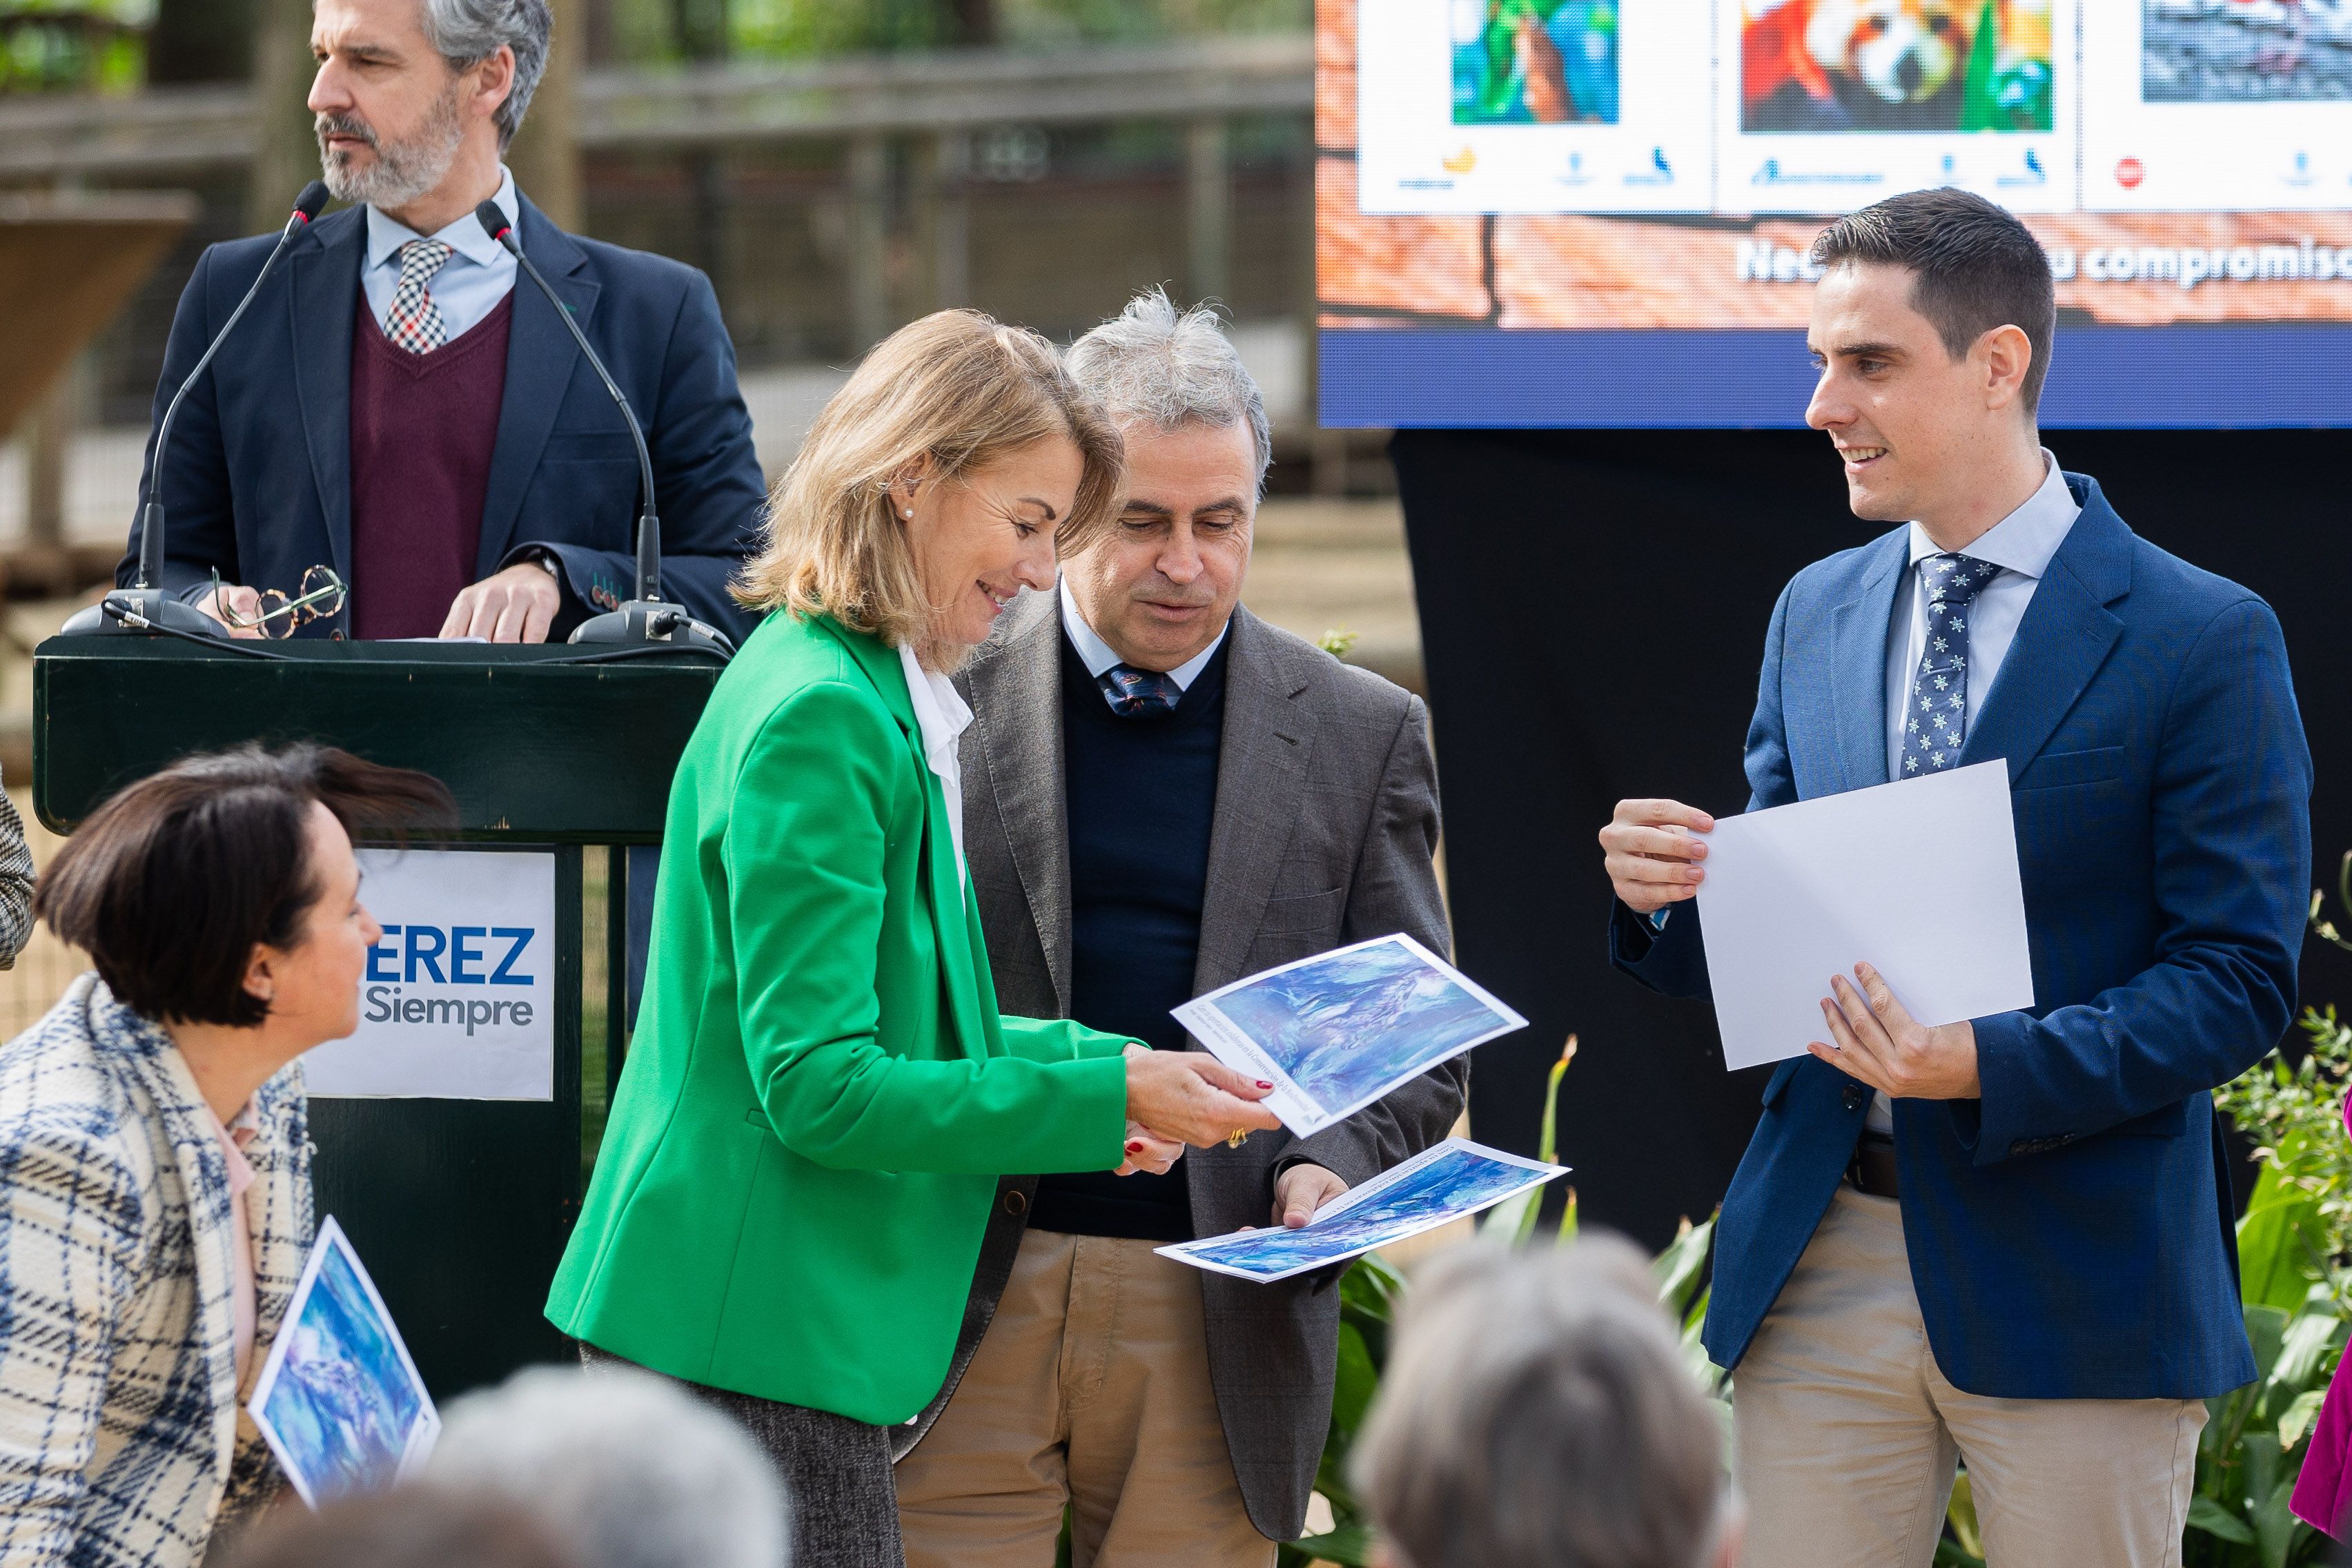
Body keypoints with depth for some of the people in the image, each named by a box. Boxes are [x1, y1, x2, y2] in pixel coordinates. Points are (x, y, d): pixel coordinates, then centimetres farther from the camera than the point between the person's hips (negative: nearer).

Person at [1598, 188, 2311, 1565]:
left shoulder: (2203, 642, -6)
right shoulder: (1816, 614, 13)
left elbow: (2242, 981, -9)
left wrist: (1991, 1067, -21)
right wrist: (1665, 898, -7)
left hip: (2072, 1283, -5)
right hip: (1820, 1267, 5)